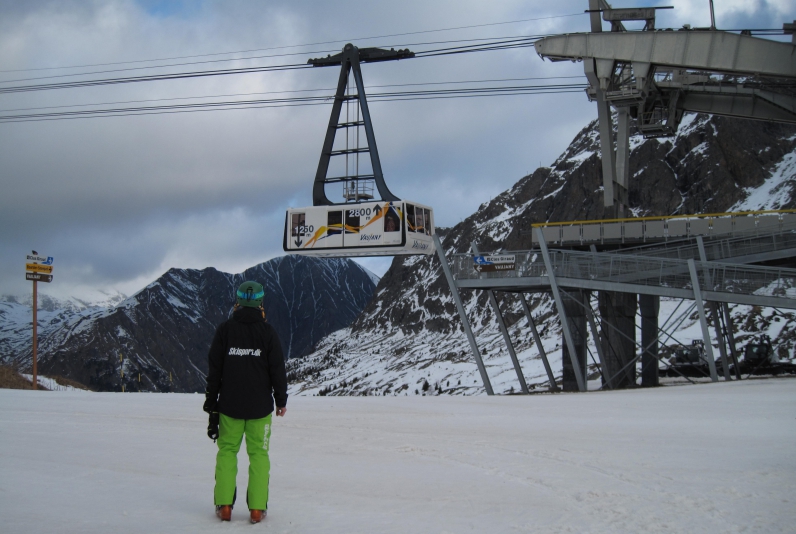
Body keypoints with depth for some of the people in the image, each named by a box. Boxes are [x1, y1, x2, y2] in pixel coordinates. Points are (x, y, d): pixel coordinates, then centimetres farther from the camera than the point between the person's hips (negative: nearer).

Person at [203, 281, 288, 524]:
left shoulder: (225, 329, 0)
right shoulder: (268, 332, -4)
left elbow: (214, 368, 3)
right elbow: (277, 369, -1)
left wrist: (211, 400, 11)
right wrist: (281, 400, 9)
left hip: (230, 404, 1)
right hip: (260, 405, -1)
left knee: (227, 451, 11)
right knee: (259, 453, 5)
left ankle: (224, 506, 6)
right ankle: (257, 508, 2)